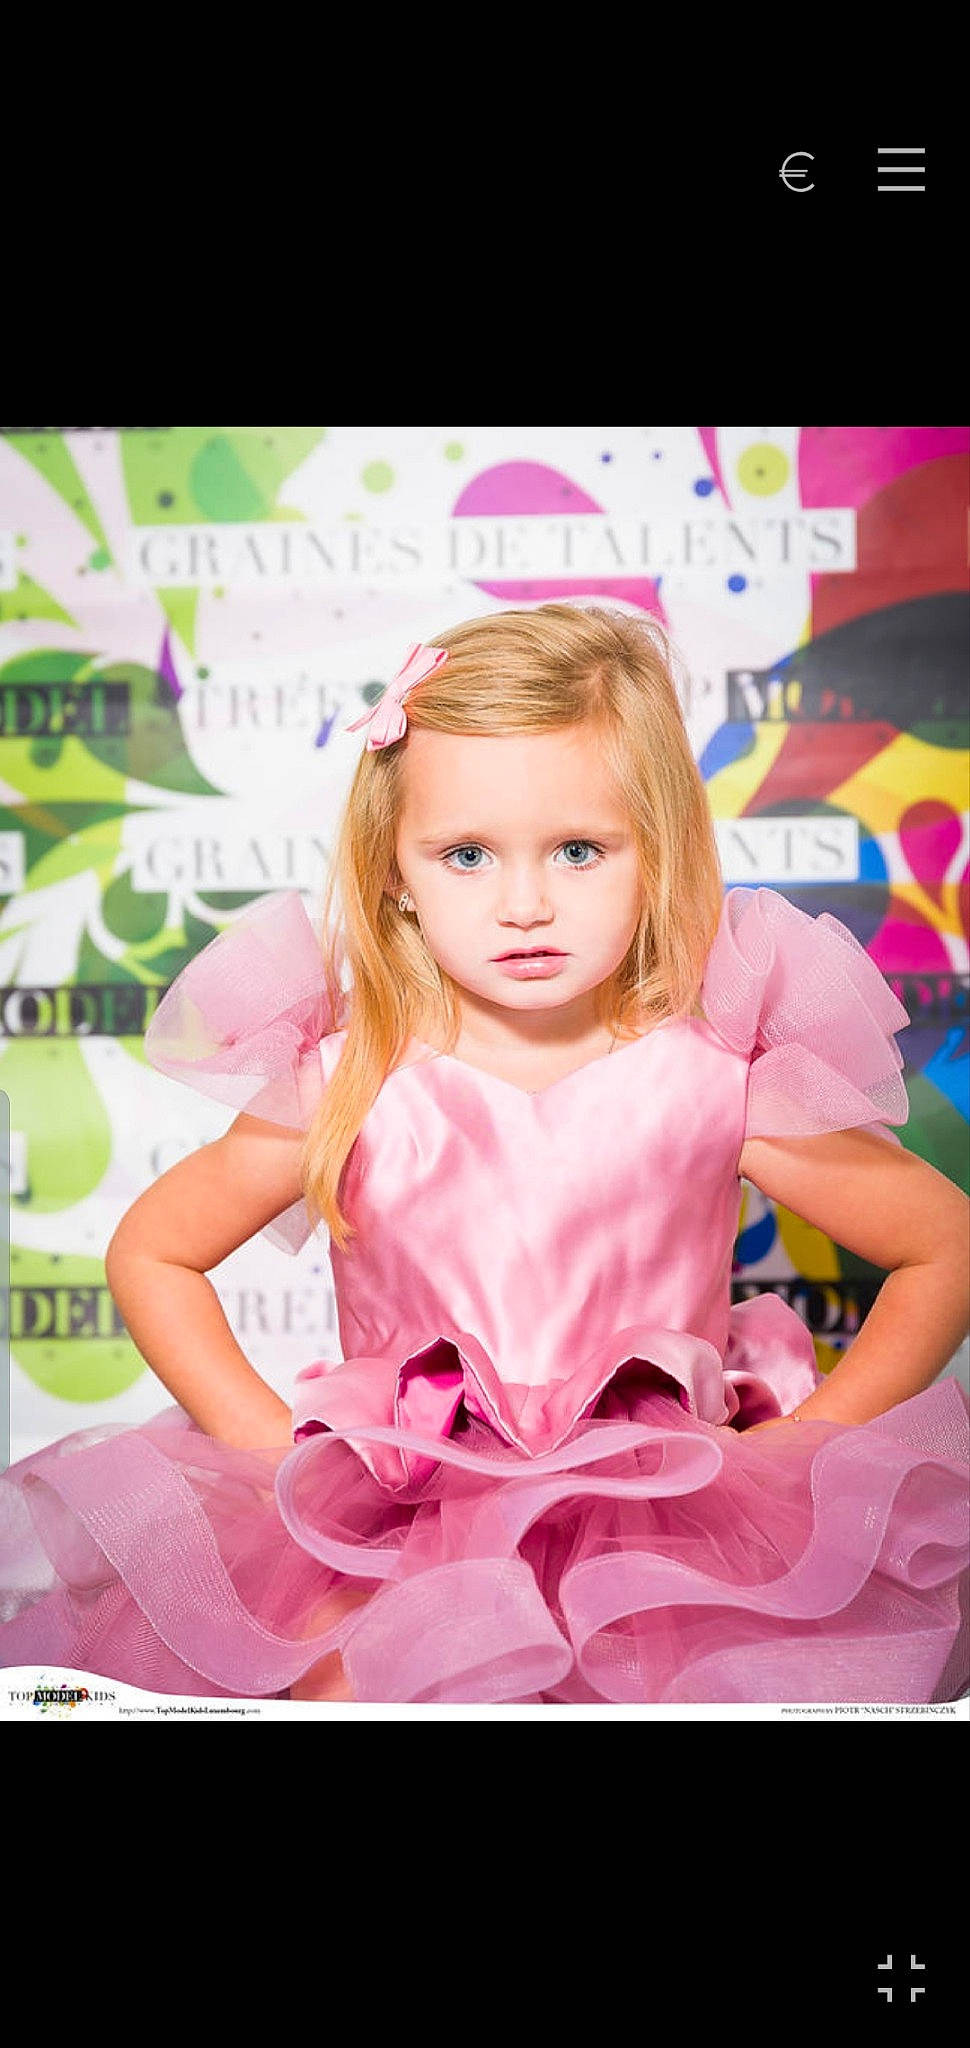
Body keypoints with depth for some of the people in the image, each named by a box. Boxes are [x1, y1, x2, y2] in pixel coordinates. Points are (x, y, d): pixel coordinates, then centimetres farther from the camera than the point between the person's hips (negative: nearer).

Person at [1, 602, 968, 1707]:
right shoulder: (351, 1086, -6)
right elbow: (149, 1250, 7)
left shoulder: (716, 1078, -8)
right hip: (399, 1521, 0)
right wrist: (274, 1446, -5)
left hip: (666, 1524, 1)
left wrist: (798, 1447, -7)